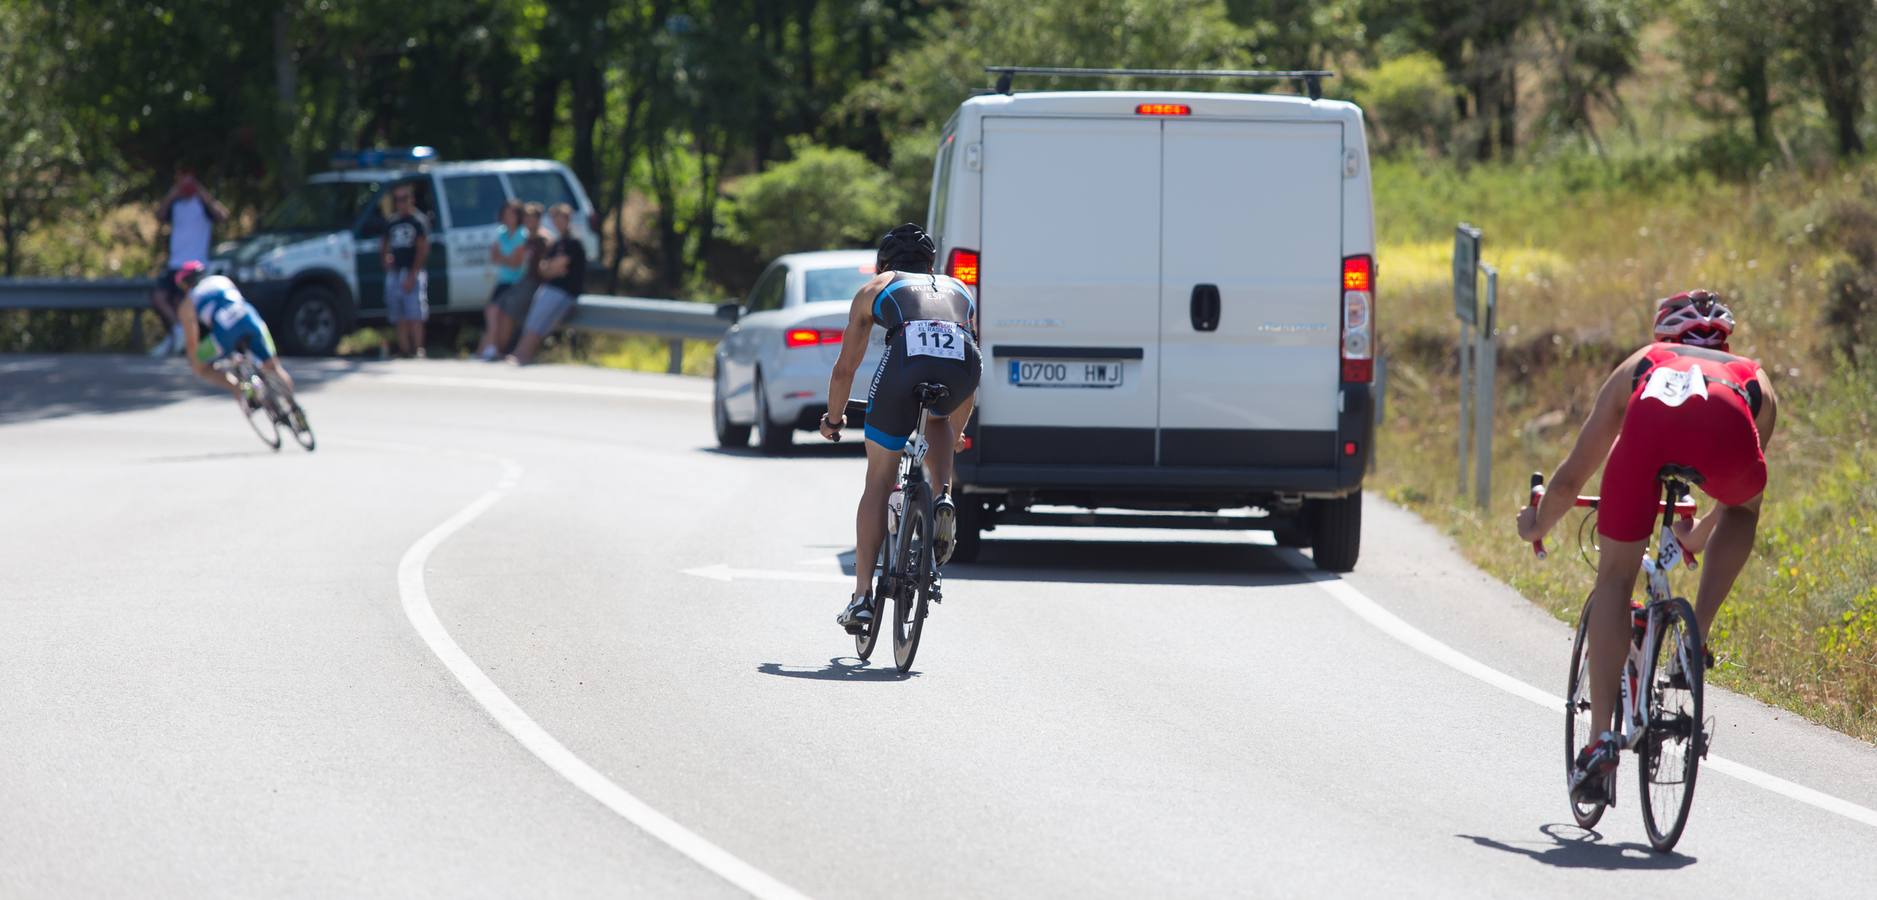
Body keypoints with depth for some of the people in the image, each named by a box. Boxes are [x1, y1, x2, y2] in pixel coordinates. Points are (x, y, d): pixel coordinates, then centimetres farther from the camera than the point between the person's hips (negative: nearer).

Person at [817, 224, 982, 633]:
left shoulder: (875, 289, 32)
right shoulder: (959, 290, 39)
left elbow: (845, 368, 36)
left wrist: (833, 419, 53)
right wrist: (955, 435, 59)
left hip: (907, 356, -2)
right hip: (964, 362, 2)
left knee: (879, 480, 12)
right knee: (937, 420, 38)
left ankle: (861, 596, 7)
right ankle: (943, 498, 10)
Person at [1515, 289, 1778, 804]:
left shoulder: (1642, 364, 42)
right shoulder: (1754, 380, 44)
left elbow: (1571, 478, 46)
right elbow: (1747, 495, 53)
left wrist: (1539, 525, 65)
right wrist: (1698, 538, 73)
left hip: (1650, 422, 0)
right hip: (1727, 435, 0)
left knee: (1615, 576, 14)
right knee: (1744, 511, 36)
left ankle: (1602, 736, 3)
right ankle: (1698, 636, 24)